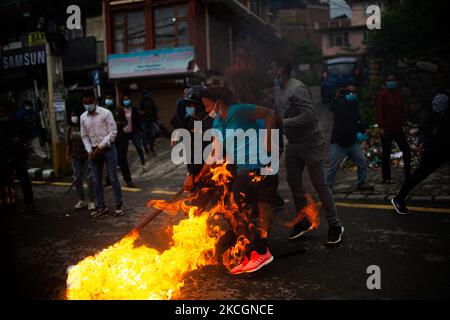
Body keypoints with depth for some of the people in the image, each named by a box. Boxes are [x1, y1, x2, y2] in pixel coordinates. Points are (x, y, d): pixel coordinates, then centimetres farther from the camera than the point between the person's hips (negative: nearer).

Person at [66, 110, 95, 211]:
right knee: (77, 179, 9)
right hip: (76, 157, 5)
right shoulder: (70, 128, 4)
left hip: (87, 156, -5)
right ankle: (81, 200, 22)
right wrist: (67, 154, 12)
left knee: (90, 178, -1)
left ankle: (91, 201, 10)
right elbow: (69, 143, 12)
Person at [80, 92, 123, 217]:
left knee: (113, 178, -1)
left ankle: (119, 205, 11)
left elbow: (113, 132, -10)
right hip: (94, 151, 5)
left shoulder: (106, 113, -8)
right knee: (97, 180, 9)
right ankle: (100, 207, 19)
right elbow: (84, 136, 11)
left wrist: (101, 147, -15)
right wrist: (89, 150, -3)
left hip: (108, 149, -4)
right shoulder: (83, 117, 6)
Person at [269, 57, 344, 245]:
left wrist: (283, 122, -26)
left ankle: (335, 226, 11)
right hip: (293, 144, 9)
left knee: (319, 183, -3)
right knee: (294, 182, 11)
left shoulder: (297, 89, -19)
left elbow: (309, 115, -27)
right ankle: (303, 222, 26)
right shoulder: (278, 89, 8)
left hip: (310, 143, -8)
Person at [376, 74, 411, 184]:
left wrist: (403, 123, 8)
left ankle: (408, 176, 16)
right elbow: (379, 112, -13)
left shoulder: (398, 94, 12)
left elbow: (402, 109, 16)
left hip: (397, 128, 7)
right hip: (387, 129, -6)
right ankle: (386, 177, 12)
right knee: (386, 153, 2)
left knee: (406, 150, 5)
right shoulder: (382, 95, -7)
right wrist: (381, 127, -17)